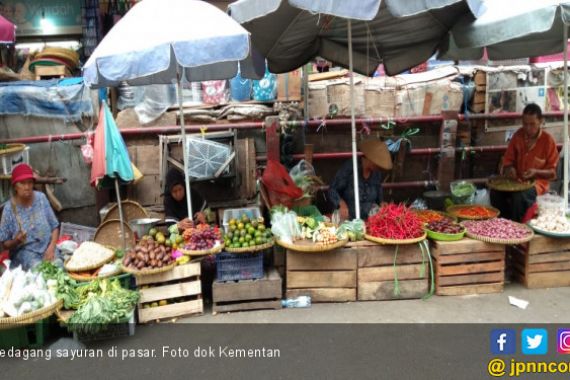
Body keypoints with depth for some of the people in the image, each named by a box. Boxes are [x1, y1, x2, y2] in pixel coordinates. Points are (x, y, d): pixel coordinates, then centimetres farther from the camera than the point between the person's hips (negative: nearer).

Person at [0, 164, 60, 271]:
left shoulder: (41, 198, -1)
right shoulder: (9, 208, -7)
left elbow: (55, 227, 5)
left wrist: (51, 248, -9)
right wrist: (16, 241, -20)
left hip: (47, 248, 2)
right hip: (24, 251, -2)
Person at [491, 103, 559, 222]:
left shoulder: (548, 141, -10)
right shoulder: (518, 135, 1)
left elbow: (552, 172, -4)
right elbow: (508, 159, 9)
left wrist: (536, 172, -23)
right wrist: (509, 168, -14)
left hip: (537, 181, -4)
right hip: (517, 179, 4)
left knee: (519, 196, -36)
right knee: (496, 191, -26)